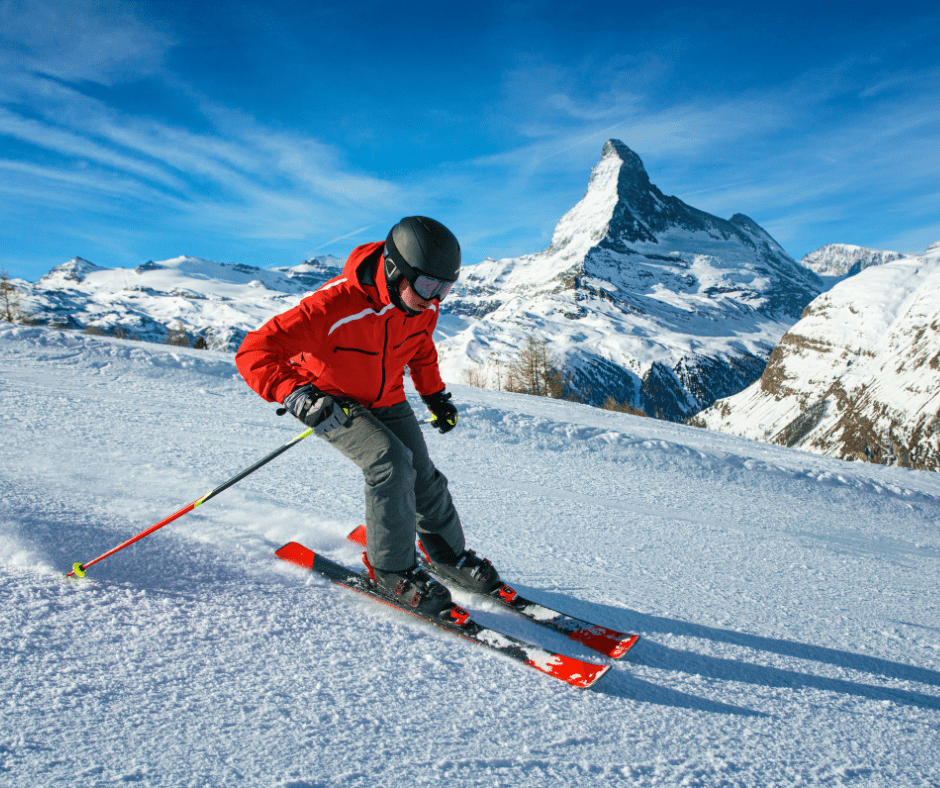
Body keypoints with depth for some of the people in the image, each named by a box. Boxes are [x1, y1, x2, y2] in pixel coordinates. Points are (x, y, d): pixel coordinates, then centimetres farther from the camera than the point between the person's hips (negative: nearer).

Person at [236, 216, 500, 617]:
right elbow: (255, 351, -41)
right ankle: (390, 569, -8)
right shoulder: (337, 305, -37)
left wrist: (436, 395, 10)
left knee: (423, 477, 3)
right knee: (391, 461, -26)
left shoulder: (422, 305, -15)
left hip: (386, 401, 6)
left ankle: (449, 556, 28)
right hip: (332, 404, -6)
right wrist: (296, 394, -57)